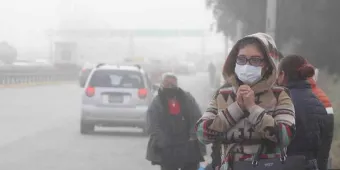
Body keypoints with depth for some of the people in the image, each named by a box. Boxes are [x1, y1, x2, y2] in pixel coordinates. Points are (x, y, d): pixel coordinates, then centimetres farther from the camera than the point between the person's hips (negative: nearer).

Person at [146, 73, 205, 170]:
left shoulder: (188, 99, 5)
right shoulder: (156, 103, -1)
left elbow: (197, 120, 0)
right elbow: (153, 127, -7)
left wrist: (194, 136, -13)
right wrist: (161, 142, -19)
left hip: (189, 147, 2)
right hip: (167, 149, -2)